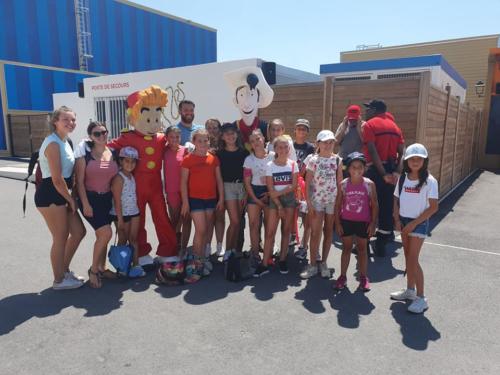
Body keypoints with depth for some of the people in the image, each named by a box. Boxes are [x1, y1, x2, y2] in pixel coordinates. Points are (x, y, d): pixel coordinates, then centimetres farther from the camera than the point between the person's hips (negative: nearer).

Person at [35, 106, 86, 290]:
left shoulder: (65, 142, 13)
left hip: (61, 195, 9)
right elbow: (57, 179, -19)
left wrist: (70, 197, 10)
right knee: (61, 238, 2)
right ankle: (59, 280, 20)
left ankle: (64, 270, 32)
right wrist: (71, 199, -9)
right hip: (50, 196, -9)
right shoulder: (53, 144, -16)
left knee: (79, 231, 15)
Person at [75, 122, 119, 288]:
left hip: (107, 199, 5)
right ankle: (93, 269, 4)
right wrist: (86, 204, -14)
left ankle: (102, 268, 28)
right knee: (106, 233, -15)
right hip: (90, 199, -5)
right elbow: (80, 181, -9)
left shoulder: (113, 153, 5)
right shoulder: (85, 154, -7)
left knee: (101, 236, 13)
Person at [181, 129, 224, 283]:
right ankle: (195, 262, 2)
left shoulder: (213, 159, 6)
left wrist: (221, 198, 4)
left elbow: (219, 180, 9)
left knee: (207, 230, 9)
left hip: (211, 199, 4)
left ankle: (200, 258, 23)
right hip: (195, 199, -4)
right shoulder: (188, 159, -4)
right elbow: (183, 182, -5)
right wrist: (185, 202, -9)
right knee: (201, 230, -10)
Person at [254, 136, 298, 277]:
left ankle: (282, 260, 18)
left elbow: (294, 186, -6)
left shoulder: (293, 164, 1)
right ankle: (264, 264, 1)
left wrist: (279, 192, -15)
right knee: (270, 232, -4)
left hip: (289, 199, 1)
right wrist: (279, 206, -12)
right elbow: (270, 190, -7)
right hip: (275, 200, -1)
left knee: (286, 231, 6)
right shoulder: (270, 166, -4)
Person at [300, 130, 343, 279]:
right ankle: (312, 265, 11)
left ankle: (323, 263, 23)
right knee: (315, 233, 0)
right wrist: (309, 203, -9)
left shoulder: (337, 160, 3)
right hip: (316, 200, -2)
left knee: (328, 231, 9)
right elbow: (307, 183, -4)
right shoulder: (313, 160, -3)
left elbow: (340, 182, 5)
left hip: (332, 200, 2)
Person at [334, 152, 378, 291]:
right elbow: (338, 205, -1)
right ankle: (343, 276, 21)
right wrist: (338, 223, -4)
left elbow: (374, 205, -4)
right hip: (346, 221, 1)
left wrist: (373, 223, -7)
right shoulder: (343, 184, -6)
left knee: (362, 249, 11)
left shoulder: (369, 184, -8)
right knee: (346, 248, 11)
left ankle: (363, 277, 23)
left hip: (363, 222, -1)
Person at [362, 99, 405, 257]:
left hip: (375, 170, -6)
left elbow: (373, 151, -16)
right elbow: (402, 152, 3)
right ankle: (381, 245, 17)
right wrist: (397, 172, -6)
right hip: (391, 170, 6)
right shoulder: (394, 126, 16)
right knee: (386, 206, 11)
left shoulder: (370, 124, -4)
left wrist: (383, 174, -18)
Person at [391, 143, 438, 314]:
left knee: (413, 259, -7)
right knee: (408, 257, 14)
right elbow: (397, 201, 9)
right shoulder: (403, 178, 3)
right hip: (404, 221, 5)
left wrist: (414, 223, -15)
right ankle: (410, 290, 28)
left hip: (419, 223, -5)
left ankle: (421, 298, 4)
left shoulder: (429, 181, -12)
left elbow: (433, 207, -14)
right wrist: (397, 220, -4)